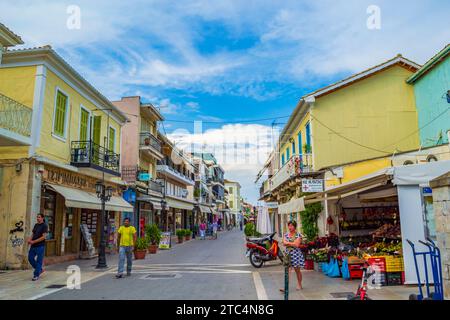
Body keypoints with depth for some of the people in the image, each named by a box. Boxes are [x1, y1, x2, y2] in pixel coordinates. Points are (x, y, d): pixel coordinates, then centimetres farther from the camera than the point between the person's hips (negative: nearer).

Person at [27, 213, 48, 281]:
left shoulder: (44, 226, -10)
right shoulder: (36, 225, 12)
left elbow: (43, 237, -16)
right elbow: (33, 234, 19)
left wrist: (33, 241, -18)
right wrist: (29, 239, -2)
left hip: (40, 246, -8)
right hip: (33, 246, 8)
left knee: (39, 261, -2)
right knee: (30, 258, 9)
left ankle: (36, 275, 7)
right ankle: (40, 269, 27)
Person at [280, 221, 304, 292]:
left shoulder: (298, 235, -6)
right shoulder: (286, 234, 7)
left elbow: (297, 245, -17)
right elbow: (284, 243, -4)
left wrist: (288, 243, -10)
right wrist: (292, 243, -15)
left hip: (296, 254, -3)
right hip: (288, 253, 3)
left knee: (297, 270, 11)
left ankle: (299, 285, 29)